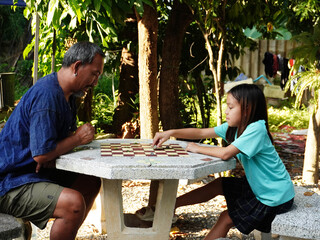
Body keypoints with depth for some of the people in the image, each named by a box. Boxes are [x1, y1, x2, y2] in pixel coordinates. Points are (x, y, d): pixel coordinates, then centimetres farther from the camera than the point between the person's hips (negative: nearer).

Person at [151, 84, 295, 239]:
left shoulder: (256, 129, -29)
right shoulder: (234, 127, -2)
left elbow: (226, 153, -36)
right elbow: (202, 133, 0)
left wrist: (198, 149, -20)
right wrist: (171, 133, -11)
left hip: (276, 197, -8)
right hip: (258, 187, 8)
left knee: (227, 218, -2)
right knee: (218, 185, 8)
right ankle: (170, 205, 17)